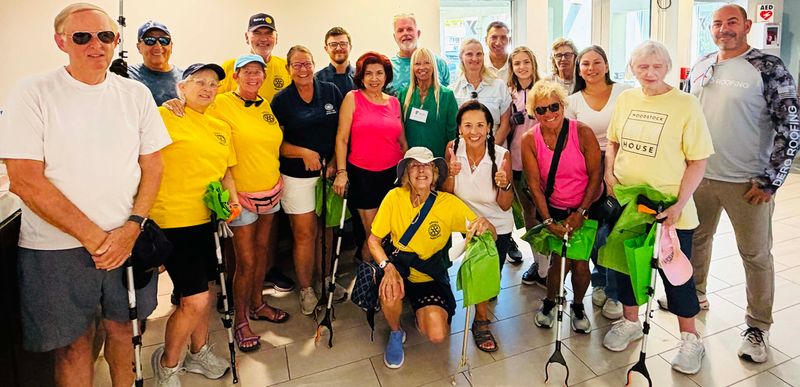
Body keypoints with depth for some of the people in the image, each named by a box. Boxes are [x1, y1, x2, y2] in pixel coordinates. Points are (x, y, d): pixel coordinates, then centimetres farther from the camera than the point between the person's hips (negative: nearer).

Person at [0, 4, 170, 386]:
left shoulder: (136, 93, 3)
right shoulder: (32, 94, -7)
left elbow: (152, 164, 4)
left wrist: (132, 227, -9)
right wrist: (93, 237, -15)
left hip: (127, 240, 3)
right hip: (56, 247, -2)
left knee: (122, 326, 17)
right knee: (73, 342, 11)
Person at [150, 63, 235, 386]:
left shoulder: (221, 128, 13)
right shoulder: (165, 116, -8)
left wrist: (232, 199, 5)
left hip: (206, 220, 7)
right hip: (173, 222, -7)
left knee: (202, 291, 19)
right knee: (195, 301, -6)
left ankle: (198, 353, 41)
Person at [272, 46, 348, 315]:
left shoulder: (331, 92, 5)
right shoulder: (281, 100, -1)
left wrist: (335, 162, -5)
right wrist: (304, 153, -16)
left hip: (329, 171, 2)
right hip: (297, 176, -2)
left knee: (326, 230, 12)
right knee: (305, 233, 2)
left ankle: (326, 279, 31)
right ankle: (306, 289, 17)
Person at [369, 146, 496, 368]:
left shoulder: (449, 203, -14)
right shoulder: (395, 197, -13)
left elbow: (492, 236, -12)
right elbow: (373, 240, -8)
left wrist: (485, 225, -37)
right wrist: (388, 267, -26)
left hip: (431, 277, 0)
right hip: (400, 268, 0)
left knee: (437, 335, -21)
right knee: (390, 290, -35)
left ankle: (423, 316, 19)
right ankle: (396, 334, 2)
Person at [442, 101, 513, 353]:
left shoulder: (502, 155, -23)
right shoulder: (453, 149, -17)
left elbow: (505, 206, -15)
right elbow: (445, 195, -9)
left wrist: (504, 185, -36)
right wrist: (451, 174, -29)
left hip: (498, 226, 0)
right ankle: (481, 320, 23)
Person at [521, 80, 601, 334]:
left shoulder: (582, 132, -13)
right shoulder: (529, 140, -10)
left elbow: (595, 175, -8)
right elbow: (534, 184, -9)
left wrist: (580, 213, -12)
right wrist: (548, 221, -13)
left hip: (586, 208, 0)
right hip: (553, 209, 0)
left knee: (580, 261, -4)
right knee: (560, 259, -8)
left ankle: (578, 306, 26)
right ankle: (549, 303, 22)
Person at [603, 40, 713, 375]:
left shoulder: (685, 104, -9)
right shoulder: (625, 99, 4)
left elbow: (698, 160, -9)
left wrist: (680, 203, -17)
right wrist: (609, 174, 1)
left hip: (669, 208, -4)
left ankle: (690, 338, 29)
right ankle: (630, 322, 37)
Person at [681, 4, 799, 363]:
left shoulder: (769, 68, -9)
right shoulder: (700, 67, 7)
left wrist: (769, 181, -13)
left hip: (747, 183, -5)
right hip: (698, 175, 5)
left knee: (756, 254, 7)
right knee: (695, 239, 18)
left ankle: (758, 327, 21)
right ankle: (694, 294, 39)